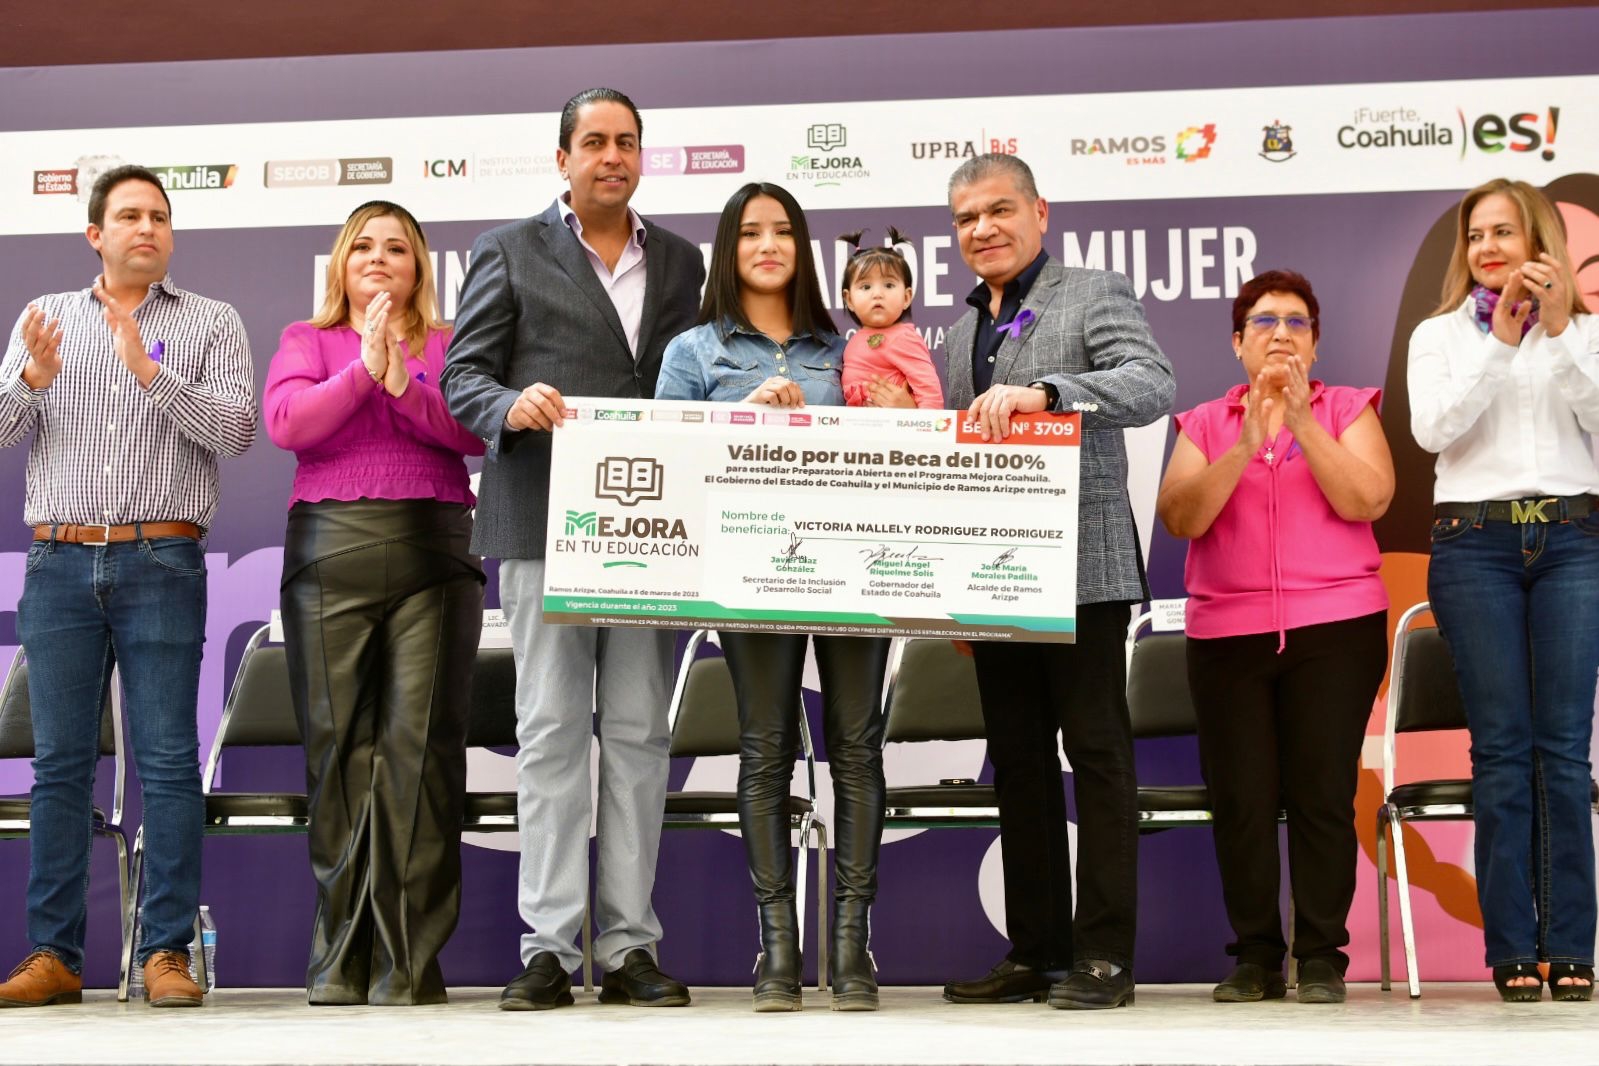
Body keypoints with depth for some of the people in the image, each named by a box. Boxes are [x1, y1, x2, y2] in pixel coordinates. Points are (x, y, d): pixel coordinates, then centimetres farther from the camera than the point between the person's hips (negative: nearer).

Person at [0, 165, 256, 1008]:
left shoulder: (210, 324, 8)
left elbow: (235, 429, -6)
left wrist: (149, 370, -16)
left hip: (162, 565, -2)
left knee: (169, 761, -5)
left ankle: (166, 952, -1)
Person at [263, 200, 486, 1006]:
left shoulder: (449, 345, 18)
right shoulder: (308, 341, 19)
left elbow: (475, 430, 1)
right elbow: (285, 423, -1)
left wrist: (405, 385, -11)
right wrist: (364, 370, -7)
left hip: (432, 553, 0)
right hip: (331, 552, 0)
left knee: (422, 744, -8)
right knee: (338, 745, -3)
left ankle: (410, 959, -5)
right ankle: (341, 955, 3)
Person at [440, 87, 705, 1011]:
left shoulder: (680, 262, 17)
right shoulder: (511, 252, 8)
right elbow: (461, 376, 2)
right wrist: (512, 405, -19)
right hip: (547, 522, -3)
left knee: (639, 734, 2)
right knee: (553, 732, -3)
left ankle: (631, 947, 6)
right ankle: (549, 948, -1)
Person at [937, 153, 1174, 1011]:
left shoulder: (1096, 296, 0)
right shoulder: (960, 334, 20)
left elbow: (1153, 387, -17)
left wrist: (1041, 392, -31)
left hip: (1080, 567, -7)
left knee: (1097, 754, -4)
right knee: (1018, 764, 9)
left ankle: (1104, 955, -2)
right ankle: (1035, 953, 15)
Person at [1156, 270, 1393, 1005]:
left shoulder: (1348, 410, 9)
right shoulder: (1204, 425, 12)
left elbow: (1366, 501, -7)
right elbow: (1179, 518, -3)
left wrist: (1302, 421, -13)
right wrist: (1245, 446, -14)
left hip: (1335, 628, -1)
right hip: (1227, 634, 2)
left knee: (1322, 793, -5)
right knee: (1239, 798, 0)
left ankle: (1323, 956, 1)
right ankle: (1255, 956, 8)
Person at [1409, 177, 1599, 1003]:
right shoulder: (1440, 335, 12)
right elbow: (1433, 429, -4)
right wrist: (1499, 341, -8)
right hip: (1475, 540, 0)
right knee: (1502, 750, -3)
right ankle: (1513, 950, 0)